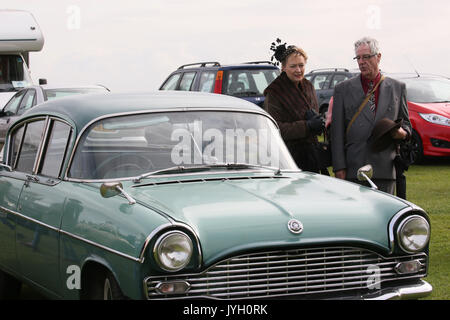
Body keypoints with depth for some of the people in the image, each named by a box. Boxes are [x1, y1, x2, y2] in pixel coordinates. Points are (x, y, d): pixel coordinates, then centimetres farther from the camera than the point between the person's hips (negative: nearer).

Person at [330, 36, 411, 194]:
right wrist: (339, 167, -3)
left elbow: (405, 121, 19)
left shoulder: (397, 87, 12)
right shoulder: (343, 89, 8)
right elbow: (337, 132, 4)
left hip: (385, 169, 1)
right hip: (354, 169, -1)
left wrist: (402, 132, -6)